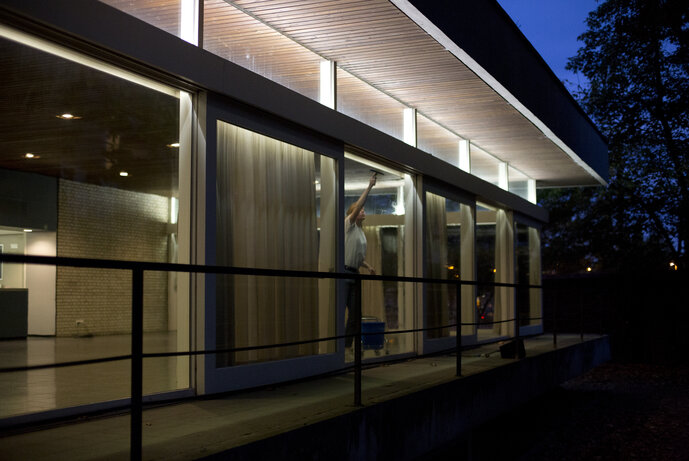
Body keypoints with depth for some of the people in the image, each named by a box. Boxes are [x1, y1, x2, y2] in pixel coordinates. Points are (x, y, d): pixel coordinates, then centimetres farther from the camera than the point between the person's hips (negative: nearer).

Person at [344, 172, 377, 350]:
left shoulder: (361, 232, 19)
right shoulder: (349, 225, -3)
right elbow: (359, 205, -18)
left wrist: (368, 266, 7)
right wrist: (369, 186, -18)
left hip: (354, 274, 9)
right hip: (344, 271, -9)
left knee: (356, 311, 8)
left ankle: (348, 344, 15)